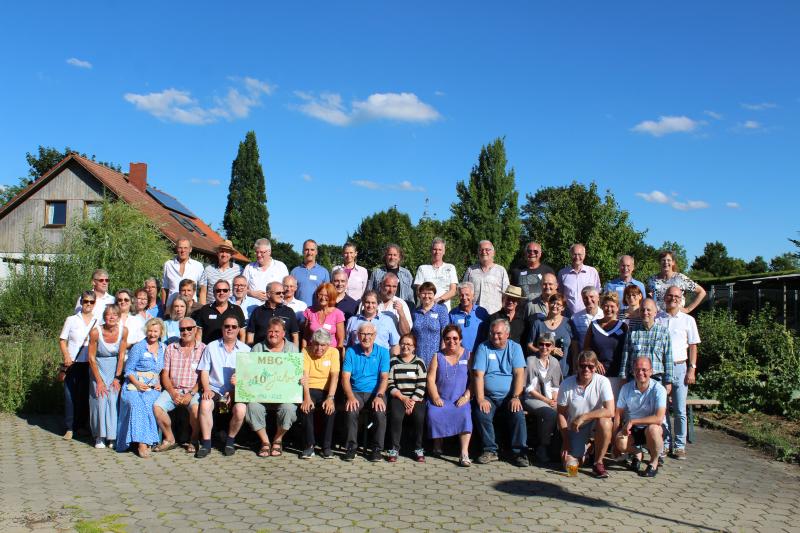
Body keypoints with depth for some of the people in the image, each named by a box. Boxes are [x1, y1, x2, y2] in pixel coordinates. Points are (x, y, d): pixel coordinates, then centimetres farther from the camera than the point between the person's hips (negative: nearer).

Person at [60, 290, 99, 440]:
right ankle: (70, 428, 6)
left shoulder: (98, 321, 9)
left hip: (91, 364, 1)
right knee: (70, 395, -2)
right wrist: (66, 356, -8)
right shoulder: (71, 320, 7)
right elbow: (62, 340, 6)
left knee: (87, 394, 4)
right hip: (73, 363, 0)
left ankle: (84, 426, 16)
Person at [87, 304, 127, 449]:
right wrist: (99, 381, -13)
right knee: (100, 399, -11)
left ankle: (113, 436, 0)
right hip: (98, 368, -1)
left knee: (114, 398, -9)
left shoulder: (123, 331, -14)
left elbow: (121, 355, -5)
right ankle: (99, 437, 0)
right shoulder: (95, 332, -19)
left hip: (115, 368, 1)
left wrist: (117, 378, -7)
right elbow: (91, 357, -12)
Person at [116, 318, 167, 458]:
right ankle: (142, 442, -35)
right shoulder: (138, 347, 4)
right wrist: (137, 383, -13)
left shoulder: (163, 348, 16)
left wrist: (160, 383, 3)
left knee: (151, 403, -32)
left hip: (153, 388, 3)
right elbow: (128, 370, 2)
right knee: (136, 403, -34)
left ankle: (148, 441, -24)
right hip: (134, 387, -2)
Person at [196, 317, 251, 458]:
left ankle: (230, 440, -2)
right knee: (205, 405, -30)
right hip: (214, 388, 1)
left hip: (236, 391, 0)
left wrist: (239, 381, -15)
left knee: (240, 410, -29)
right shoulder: (211, 347, 10)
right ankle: (206, 443, -15)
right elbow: (204, 371, 7)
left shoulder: (246, 350, 7)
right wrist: (206, 389, -8)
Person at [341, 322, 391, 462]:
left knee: (380, 413, -29)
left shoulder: (383, 352, 4)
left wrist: (379, 396, -21)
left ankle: (377, 449, -10)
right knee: (351, 412, -30)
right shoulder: (351, 351, 3)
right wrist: (350, 397, -20)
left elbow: (384, 377, -4)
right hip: (355, 392, 0)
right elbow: (345, 377, -4)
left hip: (375, 392, 0)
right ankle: (351, 447, -11)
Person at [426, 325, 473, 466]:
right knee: (434, 414, -29)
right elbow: (431, 378, 6)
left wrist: (466, 396, -10)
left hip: (460, 400, -1)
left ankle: (464, 454, -31)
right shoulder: (438, 356, 15)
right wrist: (435, 397, -8)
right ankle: (437, 446, -6)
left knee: (464, 414, -32)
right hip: (440, 399, 1)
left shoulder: (468, 355, 11)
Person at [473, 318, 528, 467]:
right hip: (488, 396, 0)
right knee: (482, 414, -26)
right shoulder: (483, 348, 3)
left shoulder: (515, 348, 6)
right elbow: (478, 375, -6)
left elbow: (519, 374, -3)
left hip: (509, 396, 0)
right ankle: (490, 450, -10)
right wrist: (480, 399, -17)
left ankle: (520, 453, -11)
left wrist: (515, 397, -16)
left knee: (518, 415, -25)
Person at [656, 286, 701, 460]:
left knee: (680, 411, 2)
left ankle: (679, 446, 11)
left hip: (680, 367, 0)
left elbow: (693, 346, 6)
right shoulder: (656, 319, 6)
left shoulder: (688, 320, 6)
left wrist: (692, 369, -3)